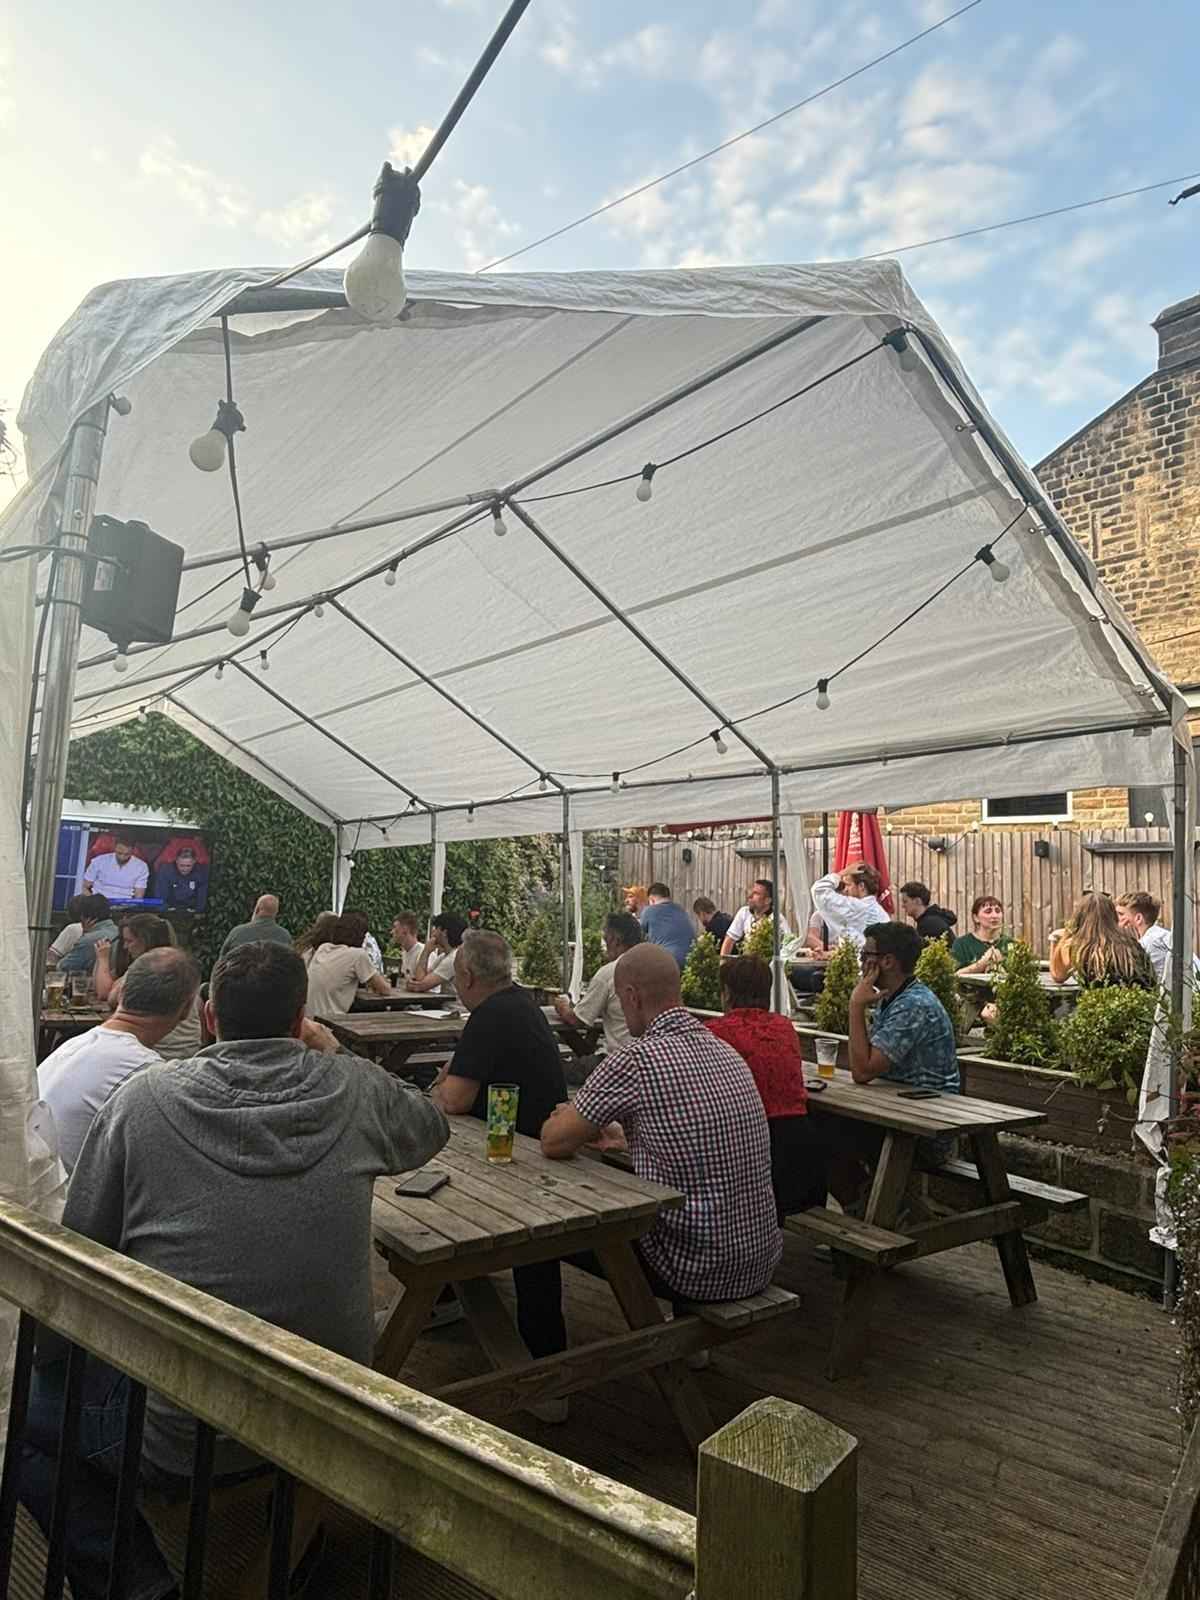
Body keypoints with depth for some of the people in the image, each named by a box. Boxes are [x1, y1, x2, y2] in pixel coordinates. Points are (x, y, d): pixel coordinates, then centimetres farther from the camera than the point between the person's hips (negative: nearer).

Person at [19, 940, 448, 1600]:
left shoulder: (141, 1100, -12)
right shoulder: (356, 1089, -9)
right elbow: (432, 1128, 13)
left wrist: (50, 1356, 16)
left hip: (182, 1442, -3)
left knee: (24, 1402, 20)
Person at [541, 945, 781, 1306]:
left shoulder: (635, 1059, -18)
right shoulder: (728, 1052, 4)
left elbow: (554, 1144, -8)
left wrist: (567, 1118, 12)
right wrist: (624, 1136, 25)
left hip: (699, 1273, -7)